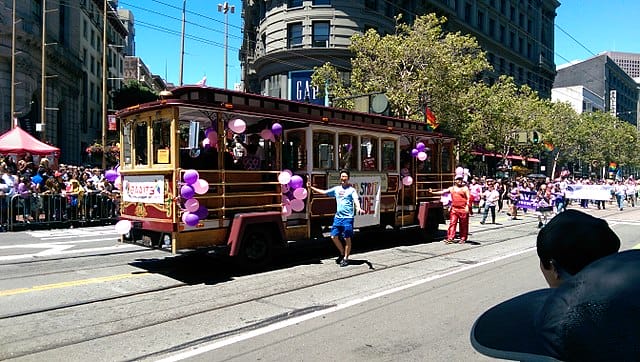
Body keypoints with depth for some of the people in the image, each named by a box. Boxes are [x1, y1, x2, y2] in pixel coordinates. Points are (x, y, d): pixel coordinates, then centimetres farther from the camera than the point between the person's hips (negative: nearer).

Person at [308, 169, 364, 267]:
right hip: (338, 217, 5)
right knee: (334, 237, 7)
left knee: (347, 238, 0)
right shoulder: (336, 189, 13)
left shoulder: (351, 190, -3)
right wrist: (311, 187, 13)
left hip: (348, 218, -5)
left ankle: (346, 258, 13)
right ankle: (342, 253, 27)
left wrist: (358, 208, -38)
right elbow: (323, 192, 18)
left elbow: (356, 200, -17)